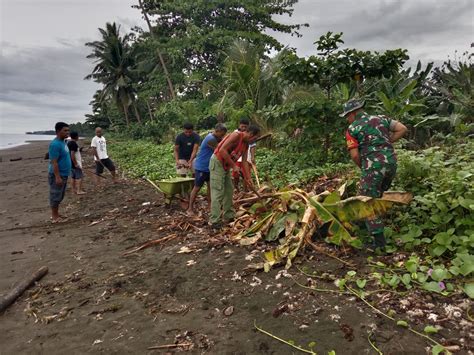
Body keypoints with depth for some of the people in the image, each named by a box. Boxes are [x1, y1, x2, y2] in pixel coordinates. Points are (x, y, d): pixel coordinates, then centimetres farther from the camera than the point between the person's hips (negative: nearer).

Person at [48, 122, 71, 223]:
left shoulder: (63, 142, 10)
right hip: (57, 175, -10)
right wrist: (57, 177, -24)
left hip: (63, 174, 10)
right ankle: (54, 216, 10)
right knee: (55, 196, 1)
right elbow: (54, 162, -22)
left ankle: (56, 214, 27)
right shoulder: (55, 144, -20)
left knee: (60, 196, 17)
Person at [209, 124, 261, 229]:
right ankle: (214, 221, -9)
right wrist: (233, 165, -22)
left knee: (229, 190, 12)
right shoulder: (236, 135, -19)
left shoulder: (246, 144, 8)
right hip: (217, 163, -10)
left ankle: (228, 216, 21)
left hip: (226, 166, 10)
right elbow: (222, 150, -27)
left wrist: (249, 179, 5)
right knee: (218, 192, -11)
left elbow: (244, 162, 8)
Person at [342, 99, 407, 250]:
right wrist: (387, 142, 15)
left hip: (373, 165, -6)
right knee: (377, 195, 26)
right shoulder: (381, 118, 15)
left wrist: (363, 168, 10)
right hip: (391, 161, 6)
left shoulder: (352, 129, -1)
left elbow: (354, 155, -7)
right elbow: (402, 129, 11)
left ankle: (379, 241, 3)